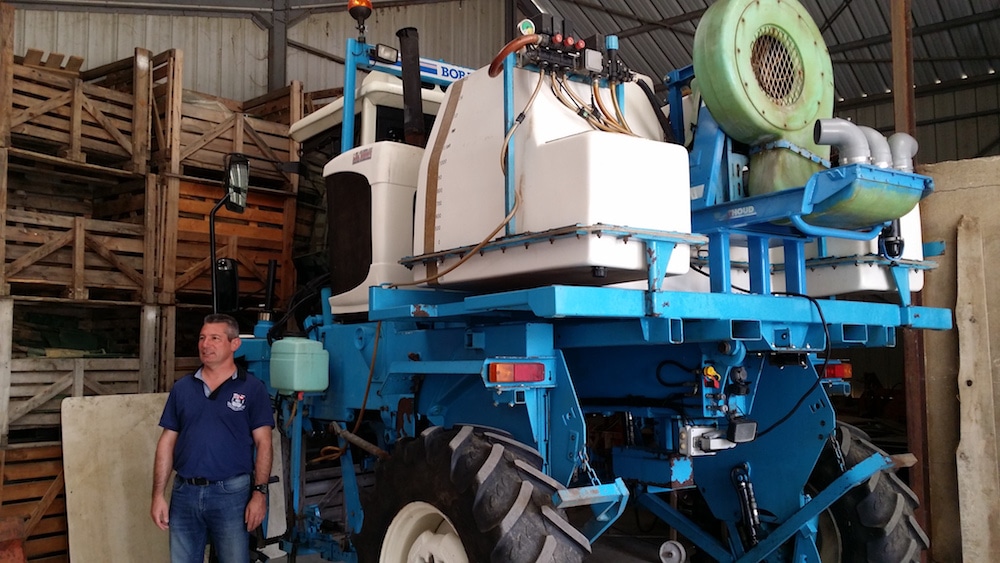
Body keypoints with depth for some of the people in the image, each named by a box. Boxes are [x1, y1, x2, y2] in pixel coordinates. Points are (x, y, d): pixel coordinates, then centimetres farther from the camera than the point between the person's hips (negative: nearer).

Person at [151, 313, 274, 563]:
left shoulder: (252, 388, -3)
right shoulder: (182, 388, 8)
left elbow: (263, 443, -5)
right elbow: (167, 442, 8)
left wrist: (260, 492, -13)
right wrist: (158, 494, 2)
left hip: (231, 492, -3)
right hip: (184, 492, 4)